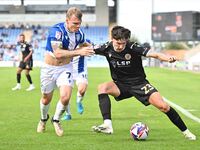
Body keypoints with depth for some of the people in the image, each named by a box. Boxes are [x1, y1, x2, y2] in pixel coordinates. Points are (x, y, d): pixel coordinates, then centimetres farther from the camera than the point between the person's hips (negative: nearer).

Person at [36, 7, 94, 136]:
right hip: (50, 68, -3)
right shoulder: (57, 30, -27)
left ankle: (56, 120, 12)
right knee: (46, 99, 13)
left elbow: (83, 47, 14)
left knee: (66, 97, -17)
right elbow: (58, 53, -37)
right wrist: (79, 52, -41)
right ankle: (44, 119, 46)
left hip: (66, 68, 3)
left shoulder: (80, 34, -10)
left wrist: (88, 50, -6)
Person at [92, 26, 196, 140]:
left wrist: (168, 58, -50)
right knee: (102, 87, -28)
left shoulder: (133, 47, -22)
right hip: (121, 85, 2)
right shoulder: (107, 48, -13)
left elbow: (154, 54, -32)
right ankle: (107, 125, -33)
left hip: (139, 84, -2)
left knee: (163, 106, -16)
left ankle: (185, 131, 4)